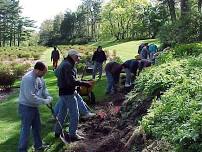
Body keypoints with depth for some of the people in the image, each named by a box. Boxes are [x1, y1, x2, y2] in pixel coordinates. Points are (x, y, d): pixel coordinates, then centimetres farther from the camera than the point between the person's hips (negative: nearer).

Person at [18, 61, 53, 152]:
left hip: (34, 106, 9)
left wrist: (48, 96, -6)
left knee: (37, 127, 21)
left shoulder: (39, 77, 0)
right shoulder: (28, 79, -29)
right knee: (26, 130, -1)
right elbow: (30, 97, -32)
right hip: (26, 107, -9)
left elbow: (43, 88, 14)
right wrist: (44, 101, -25)